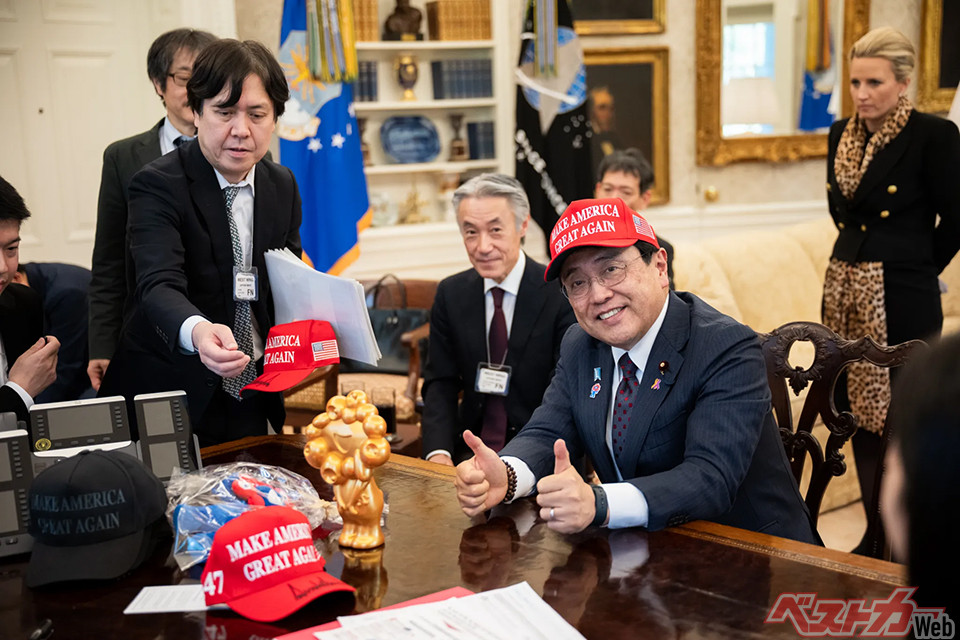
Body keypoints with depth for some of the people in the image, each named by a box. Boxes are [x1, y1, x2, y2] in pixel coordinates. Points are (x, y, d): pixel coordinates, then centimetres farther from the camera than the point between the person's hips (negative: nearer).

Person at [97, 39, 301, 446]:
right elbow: (159, 286, -30)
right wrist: (197, 331, -51)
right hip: (171, 395, -5)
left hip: (252, 397, 5)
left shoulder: (283, 185, 2)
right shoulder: (157, 184, -16)